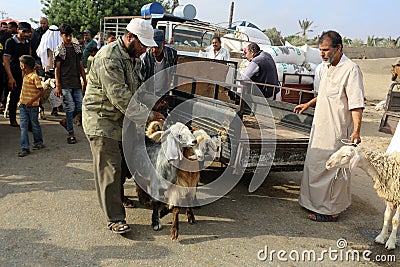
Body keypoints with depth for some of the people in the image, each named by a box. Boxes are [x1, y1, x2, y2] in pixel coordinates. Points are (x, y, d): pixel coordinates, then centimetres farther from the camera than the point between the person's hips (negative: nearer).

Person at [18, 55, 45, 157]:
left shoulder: (34, 77, -16)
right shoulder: (25, 75, 11)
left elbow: (41, 91, -21)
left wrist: (32, 101, -26)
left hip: (32, 105, -7)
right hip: (23, 105, 7)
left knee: (35, 125, 10)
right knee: (23, 126, -1)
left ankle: (38, 142, 30)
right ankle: (25, 148, -2)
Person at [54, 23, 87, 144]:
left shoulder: (77, 47, 14)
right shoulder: (59, 49, 1)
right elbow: (57, 68, -2)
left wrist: (85, 81, 12)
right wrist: (57, 86, -8)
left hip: (77, 83, 5)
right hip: (65, 84, -5)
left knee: (80, 107, 2)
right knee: (70, 108, -4)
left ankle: (65, 121, 28)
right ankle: (71, 133, 7)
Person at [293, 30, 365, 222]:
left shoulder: (350, 69, -16)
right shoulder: (326, 66, 11)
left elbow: (356, 103, -22)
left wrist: (356, 130, -29)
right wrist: (309, 104, 29)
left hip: (337, 130, -9)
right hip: (320, 126, 9)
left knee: (333, 168, 0)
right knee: (315, 164, 17)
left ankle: (331, 210, 14)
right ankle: (315, 202, 34)